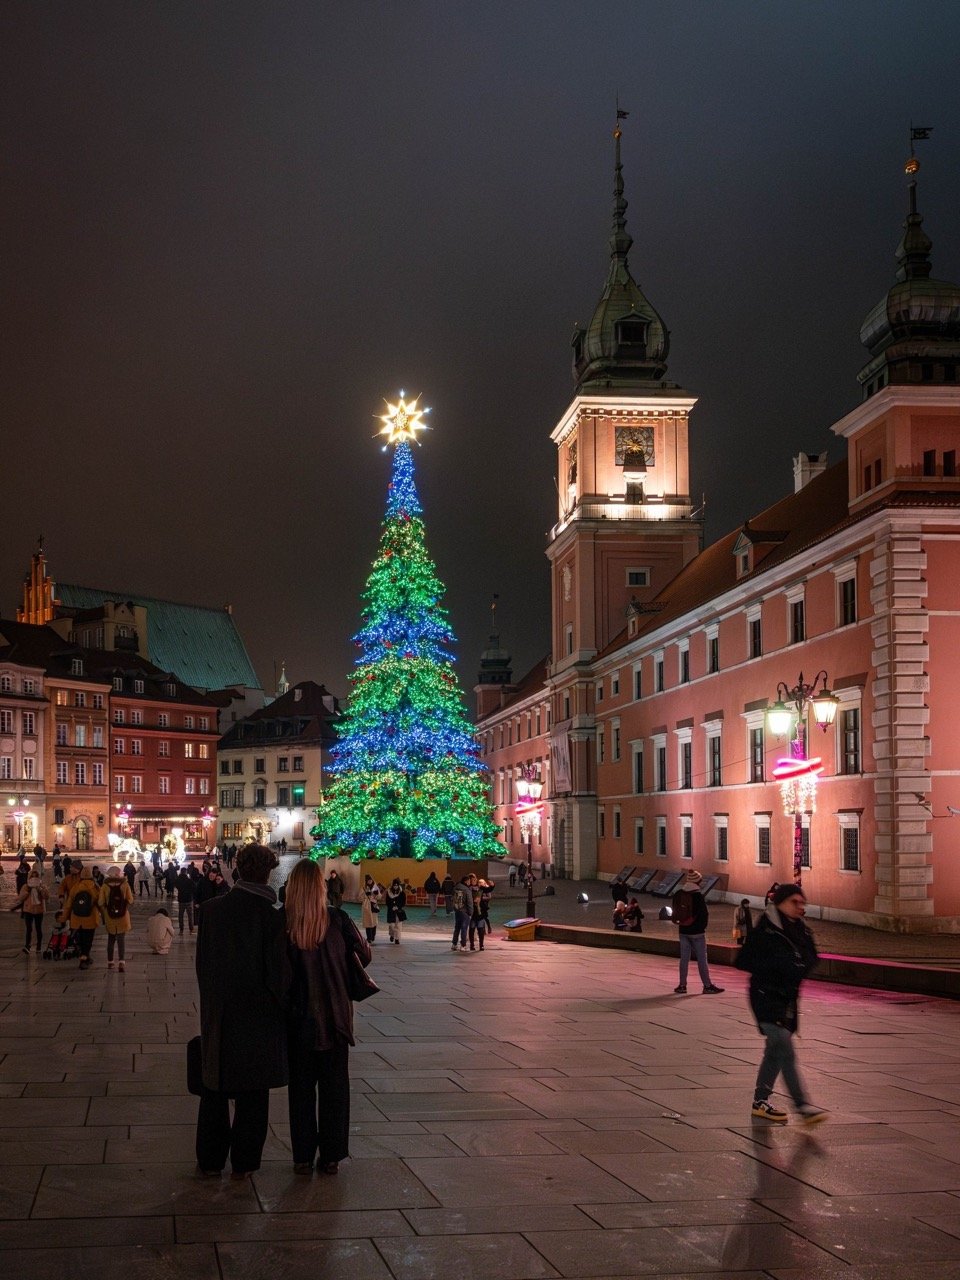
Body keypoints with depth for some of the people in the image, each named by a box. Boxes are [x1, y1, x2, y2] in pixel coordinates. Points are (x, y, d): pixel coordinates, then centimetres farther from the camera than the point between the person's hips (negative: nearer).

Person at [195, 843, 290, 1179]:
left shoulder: (211, 909, -5)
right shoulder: (271, 916, -17)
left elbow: (201, 963, 3)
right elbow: (279, 973, -14)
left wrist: (211, 1000, 14)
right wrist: (281, 1008, 2)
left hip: (216, 1015, 3)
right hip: (258, 1015, -3)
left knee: (215, 1089, 16)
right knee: (252, 1093, 10)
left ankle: (210, 1160, 23)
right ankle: (243, 1163, 16)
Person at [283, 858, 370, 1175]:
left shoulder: (281, 921, -13)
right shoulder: (337, 919, -11)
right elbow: (363, 956, -4)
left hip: (297, 1017, 0)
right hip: (334, 1016, 0)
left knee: (301, 1086, 13)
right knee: (334, 1085, 13)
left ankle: (303, 1156, 16)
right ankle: (331, 1155, 16)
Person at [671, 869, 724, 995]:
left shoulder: (678, 895, 1)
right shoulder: (698, 896, -15)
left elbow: (675, 912, 7)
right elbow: (704, 914, -14)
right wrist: (703, 927, 1)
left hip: (683, 931, 5)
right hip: (697, 932, -5)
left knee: (684, 958, 10)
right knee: (702, 959, 3)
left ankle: (682, 985, 11)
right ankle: (707, 986, 8)